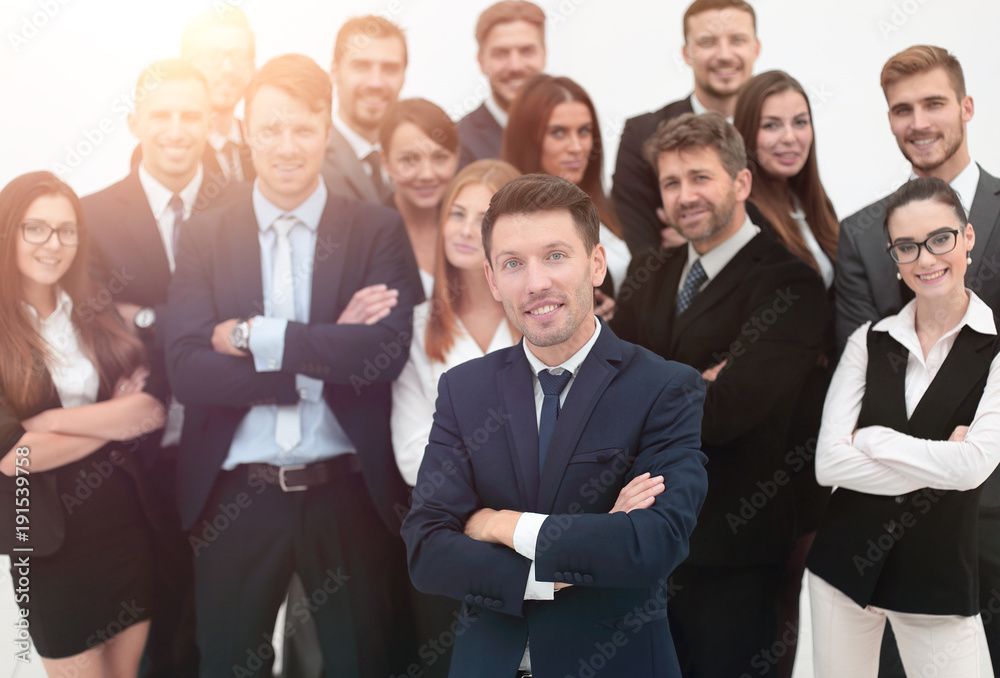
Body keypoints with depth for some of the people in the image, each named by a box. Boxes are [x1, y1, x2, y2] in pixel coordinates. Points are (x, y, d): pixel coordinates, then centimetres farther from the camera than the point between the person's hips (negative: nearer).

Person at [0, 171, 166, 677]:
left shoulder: (95, 316, 4)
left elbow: (152, 405, -7)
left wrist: (56, 421, -20)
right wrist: (114, 421, -10)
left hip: (127, 519, 4)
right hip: (50, 540, -4)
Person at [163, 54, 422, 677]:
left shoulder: (378, 231, 0)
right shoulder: (205, 238, 3)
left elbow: (387, 350, -15)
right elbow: (186, 368, -9)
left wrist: (254, 335, -14)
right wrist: (318, 365, -16)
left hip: (349, 493, -1)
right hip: (236, 499, 2)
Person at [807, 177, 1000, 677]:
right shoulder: (869, 341, 2)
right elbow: (828, 462, -7)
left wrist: (868, 439, -10)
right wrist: (938, 462, -14)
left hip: (939, 576, -3)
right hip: (843, 561, 3)